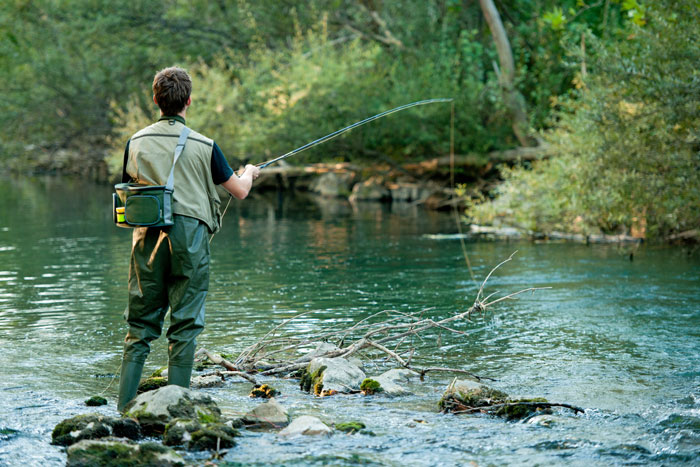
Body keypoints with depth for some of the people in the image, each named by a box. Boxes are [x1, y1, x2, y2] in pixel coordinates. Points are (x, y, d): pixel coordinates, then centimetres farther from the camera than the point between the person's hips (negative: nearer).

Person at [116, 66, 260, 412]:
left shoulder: (137, 142, 5)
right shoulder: (203, 145, -2)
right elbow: (240, 191, 8)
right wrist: (250, 173, 30)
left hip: (148, 239, 3)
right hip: (189, 235, -3)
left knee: (140, 325, 8)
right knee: (185, 325, 3)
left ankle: (125, 408, 3)